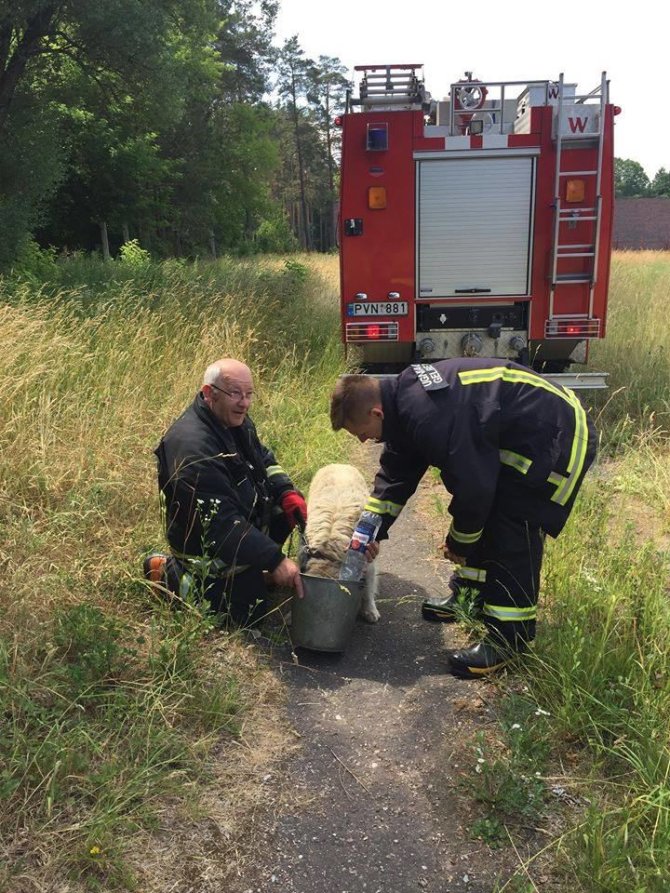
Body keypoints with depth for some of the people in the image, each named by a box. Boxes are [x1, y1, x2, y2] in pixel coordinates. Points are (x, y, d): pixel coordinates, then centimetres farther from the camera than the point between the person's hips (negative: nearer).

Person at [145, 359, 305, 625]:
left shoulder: (235, 420, -1)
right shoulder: (192, 446, -32)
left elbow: (265, 461, 13)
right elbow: (221, 522, -33)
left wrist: (288, 494, -8)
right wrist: (274, 560, -33)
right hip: (207, 547, -9)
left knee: (292, 509, 4)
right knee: (249, 611, -7)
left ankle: (250, 569, 16)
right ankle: (170, 574, 6)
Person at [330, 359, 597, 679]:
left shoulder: (431, 417, -33)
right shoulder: (403, 398, 0)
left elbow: (471, 486, -24)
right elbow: (397, 470, 11)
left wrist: (458, 542, -7)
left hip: (555, 439, -10)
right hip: (517, 434, 10)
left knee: (511, 536, -11)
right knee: (484, 518, 17)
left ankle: (507, 639, -1)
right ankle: (468, 594, 35)